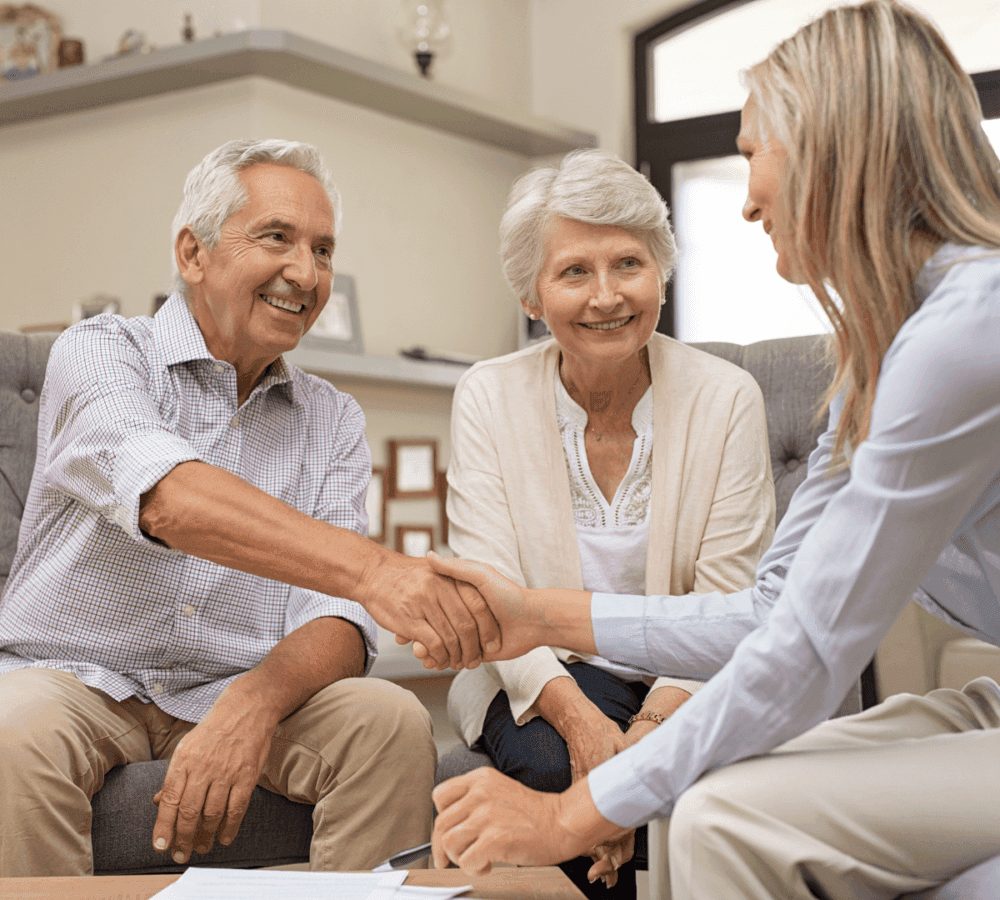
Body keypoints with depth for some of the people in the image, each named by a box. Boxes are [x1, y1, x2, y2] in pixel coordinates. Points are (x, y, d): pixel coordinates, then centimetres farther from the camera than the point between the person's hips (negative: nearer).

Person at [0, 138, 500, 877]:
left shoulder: (333, 421, 8)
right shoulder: (102, 352, -5)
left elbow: (338, 619, -4)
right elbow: (165, 498, -28)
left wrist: (253, 705, -29)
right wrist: (371, 568, -43)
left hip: (238, 691, 3)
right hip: (74, 676, -3)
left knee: (392, 722, -24)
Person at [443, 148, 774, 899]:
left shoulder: (728, 398, -5)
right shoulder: (488, 397, -2)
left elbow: (726, 603, -10)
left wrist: (658, 723, -28)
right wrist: (577, 715, -28)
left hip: (686, 679, 0)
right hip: (546, 675, 0)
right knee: (555, 763, -31)